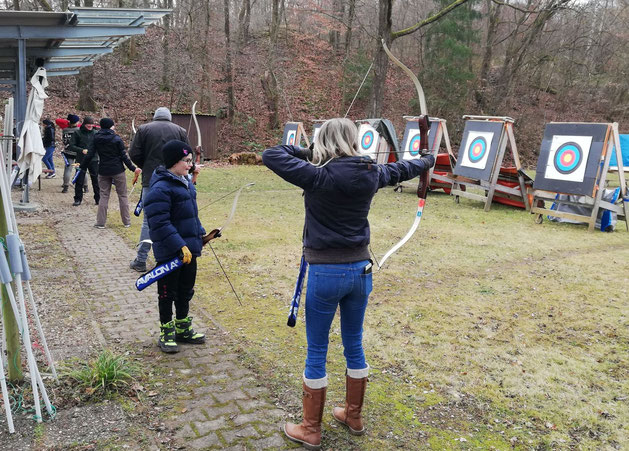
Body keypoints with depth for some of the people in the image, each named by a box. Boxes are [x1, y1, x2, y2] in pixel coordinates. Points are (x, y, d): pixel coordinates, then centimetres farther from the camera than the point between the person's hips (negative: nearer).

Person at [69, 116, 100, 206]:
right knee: (79, 181, 5)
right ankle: (78, 199, 16)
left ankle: (98, 199, 14)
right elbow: (72, 146, -4)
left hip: (93, 160, 1)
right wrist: (82, 150, -18)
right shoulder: (77, 133, -1)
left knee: (96, 180, 4)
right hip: (81, 160, -1)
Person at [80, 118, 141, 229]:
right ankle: (126, 221, 11)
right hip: (118, 171, -3)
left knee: (104, 196, 9)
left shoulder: (96, 139, 1)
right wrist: (133, 168, -3)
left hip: (103, 171, 3)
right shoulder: (117, 139, -7)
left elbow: (90, 155, -1)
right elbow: (124, 156, -8)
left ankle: (100, 222, 6)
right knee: (122, 195, 6)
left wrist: (82, 167, 9)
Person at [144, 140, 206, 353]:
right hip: (169, 252, -9)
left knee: (186, 290, 19)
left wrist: (200, 233, 17)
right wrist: (179, 245, -27)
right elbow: (159, 223, -24)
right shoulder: (161, 188, -20)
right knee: (168, 293, 7)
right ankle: (166, 333, 22)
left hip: (189, 249, 9)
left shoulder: (185, 181, 9)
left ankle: (183, 329, 34)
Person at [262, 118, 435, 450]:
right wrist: (427, 161, 40)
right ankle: (353, 416, 38)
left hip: (326, 273, -5)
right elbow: (401, 169, 19)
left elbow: (270, 156, -12)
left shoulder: (318, 176, -16)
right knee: (354, 345, 21)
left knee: (316, 352, 9)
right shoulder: (371, 174, -1)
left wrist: (306, 152, 4)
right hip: (360, 270, 5)